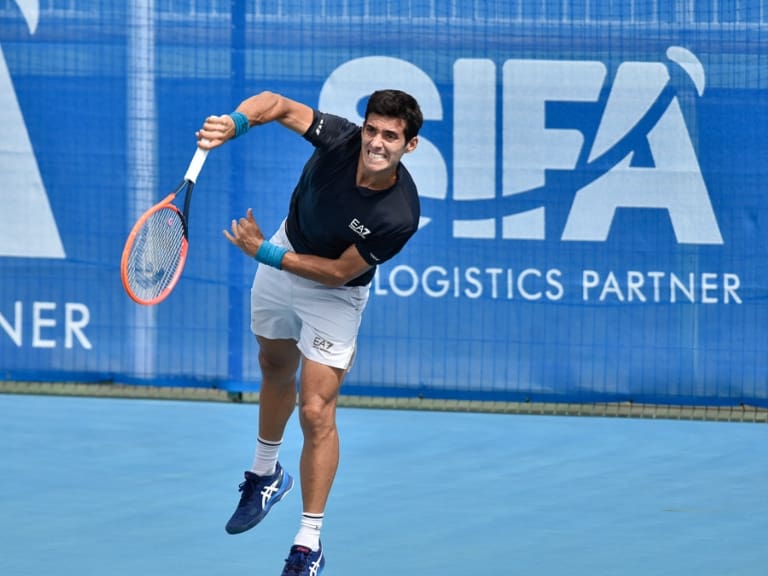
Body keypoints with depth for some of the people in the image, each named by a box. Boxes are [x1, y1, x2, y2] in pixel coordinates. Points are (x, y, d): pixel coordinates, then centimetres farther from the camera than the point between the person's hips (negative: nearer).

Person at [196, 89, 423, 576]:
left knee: (316, 412, -10)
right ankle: (266, 475, 53)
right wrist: (236, 123, -38)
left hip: (333, 295, -5)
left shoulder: (399, 216, -35)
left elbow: (340, 271, -26)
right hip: (283, 261, 5)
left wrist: (266, 253, -27)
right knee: (276, 372, 26)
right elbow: (277, 104, -17)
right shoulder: (341, 138, -28)